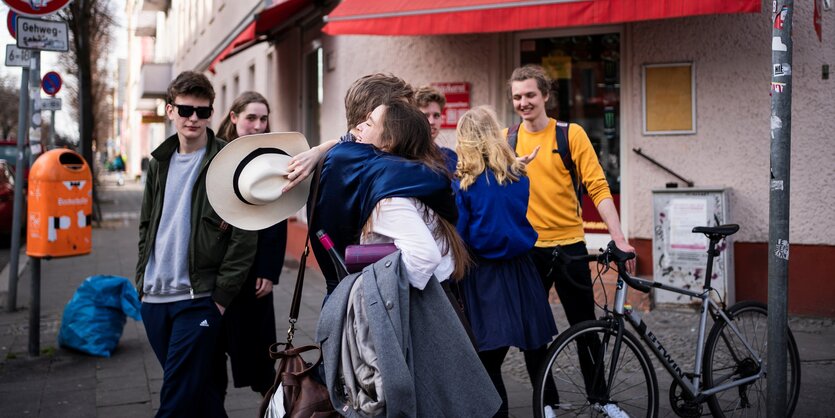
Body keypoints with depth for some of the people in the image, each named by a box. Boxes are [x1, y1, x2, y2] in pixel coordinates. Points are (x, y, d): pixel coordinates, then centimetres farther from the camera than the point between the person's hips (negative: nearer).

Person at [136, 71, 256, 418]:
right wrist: (143, 279, 12)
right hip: (154, 298, 6)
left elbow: (243, 238, -10)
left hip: (198, 298, -6)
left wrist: (221, 295, -12)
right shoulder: (160, 162, 13)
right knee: (199, 388, 15)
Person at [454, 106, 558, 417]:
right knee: (535, 350, 16)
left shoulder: (464, 184, -10)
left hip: (483, 275, -4)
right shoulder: (519, 176, 2)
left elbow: (458, 236, -11)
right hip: (520, 271, 4)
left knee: (489, 358, 2)